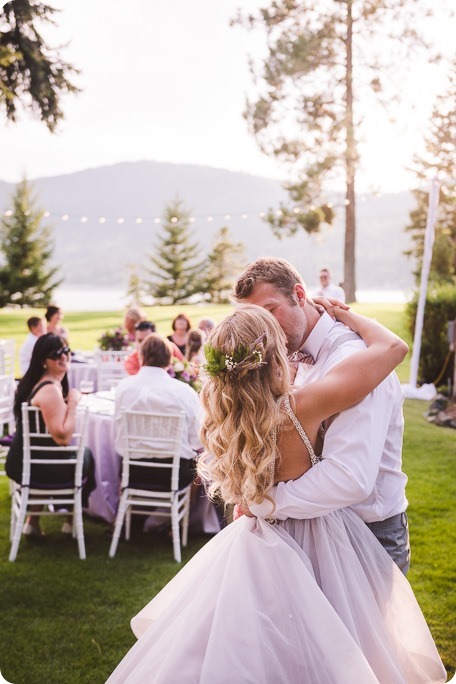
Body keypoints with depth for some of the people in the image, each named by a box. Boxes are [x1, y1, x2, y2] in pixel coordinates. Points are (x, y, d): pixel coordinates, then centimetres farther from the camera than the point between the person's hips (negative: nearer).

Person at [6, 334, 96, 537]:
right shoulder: (50, 390, -25)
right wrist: (73, 403, -21)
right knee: (86, 455, 20)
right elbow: (62, 437, -29)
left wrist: (68, 402, 9)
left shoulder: (34, 381, 7)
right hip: (36, 467, -8)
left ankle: (34, 521, 36)